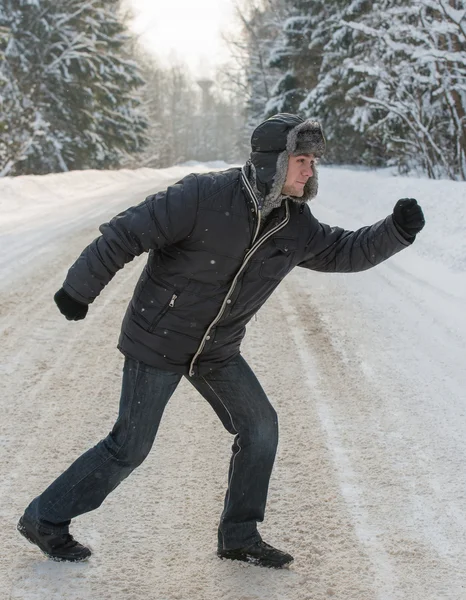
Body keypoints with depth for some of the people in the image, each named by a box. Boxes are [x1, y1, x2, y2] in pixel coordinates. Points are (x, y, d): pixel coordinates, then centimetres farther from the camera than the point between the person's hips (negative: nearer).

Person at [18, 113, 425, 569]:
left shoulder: (294, 224, -4)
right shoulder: (204, 197, -25)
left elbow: (344, 251, 7)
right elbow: (127, 233, -21)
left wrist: (397, 231, -10)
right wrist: (79, 290, -15)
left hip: (217, 351, 7)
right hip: (159, 341, -7)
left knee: (259, 426, 4)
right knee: (130, 446, -2)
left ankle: (240, 538, 18)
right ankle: (46, 519, 16)